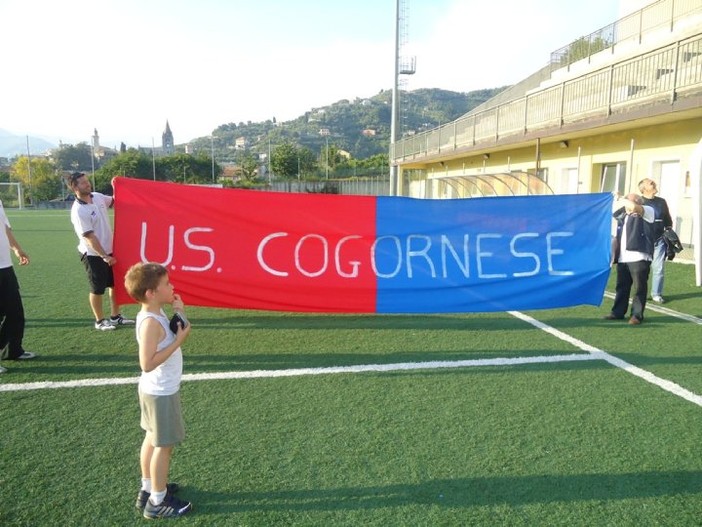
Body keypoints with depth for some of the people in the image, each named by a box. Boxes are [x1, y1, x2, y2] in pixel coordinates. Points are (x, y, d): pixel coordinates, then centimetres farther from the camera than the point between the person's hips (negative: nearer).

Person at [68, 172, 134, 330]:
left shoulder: (98, 196, 0)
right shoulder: (78, 211, -21)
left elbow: (114, 201, 22)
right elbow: (89, 237, -23)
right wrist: (104, 256, -24)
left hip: (109, 250, 8)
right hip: (93, 255, -8)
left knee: (115, 285, 15)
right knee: (97, 289, 4)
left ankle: (115, 316, 29)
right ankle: (100, 321, 19)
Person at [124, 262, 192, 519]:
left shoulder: (157, 314, 0)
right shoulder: (151, 322, -28)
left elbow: (167, 340, 8)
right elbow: (147, 363, -31)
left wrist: (178, 314, -4)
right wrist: (179, 339, -29)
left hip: (157, 390, 10)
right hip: (161, 393, -10)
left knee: (152, 440, 21)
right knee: (164, 446, 4)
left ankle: (148, 488, 38)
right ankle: (157, 502, 19)